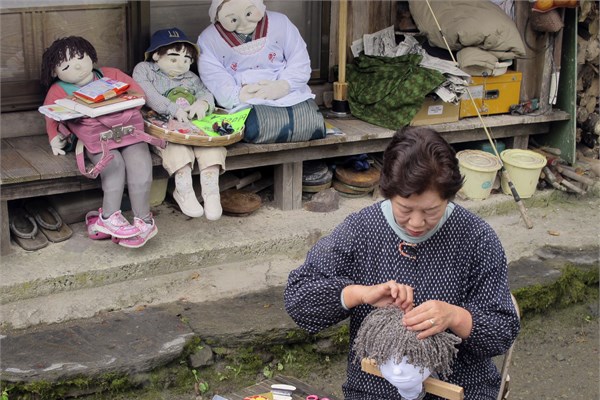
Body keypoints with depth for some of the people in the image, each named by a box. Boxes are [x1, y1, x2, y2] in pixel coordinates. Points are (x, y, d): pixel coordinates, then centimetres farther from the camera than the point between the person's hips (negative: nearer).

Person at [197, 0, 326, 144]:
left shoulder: (279, 22, 5)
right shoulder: (208, 39, 2)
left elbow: (299, 60, 2)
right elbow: (214, 78, -7)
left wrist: (285, 85, -17)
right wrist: (237, 95, -25)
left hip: (290, 95, 2)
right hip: (245, 104, -1)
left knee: (312, 122, -26)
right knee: (255, 126, -36)